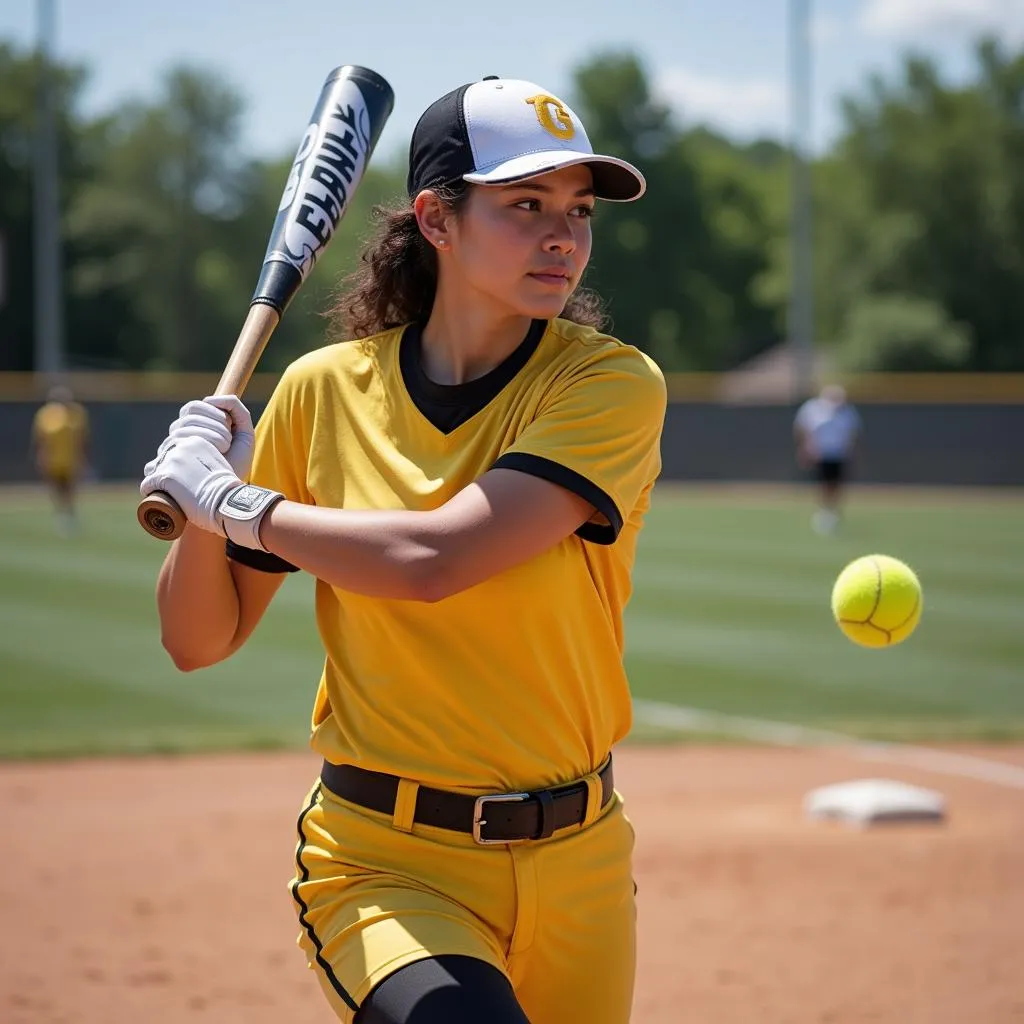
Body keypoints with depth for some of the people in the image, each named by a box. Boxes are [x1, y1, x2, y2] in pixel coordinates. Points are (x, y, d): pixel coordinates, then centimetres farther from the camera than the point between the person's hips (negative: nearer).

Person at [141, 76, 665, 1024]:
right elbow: (196, 642, 7)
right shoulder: (324, 391, 1)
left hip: (576, 865, 1)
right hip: (384, 863, -1)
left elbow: (433, 560, -22)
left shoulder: (611, 385, -8)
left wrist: (231, 501, -11)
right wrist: (199, 502, -11)